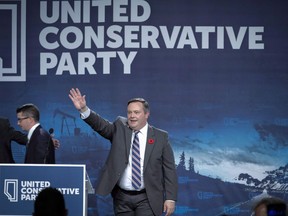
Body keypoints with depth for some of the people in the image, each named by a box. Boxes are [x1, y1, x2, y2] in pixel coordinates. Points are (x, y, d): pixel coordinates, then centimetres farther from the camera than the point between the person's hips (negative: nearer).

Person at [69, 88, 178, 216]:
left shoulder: (160, 137, 1)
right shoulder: (119, 129, 6)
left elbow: (169, 170, 1)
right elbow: (101, 125, -10)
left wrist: (170, 198, -5)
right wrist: (83, 109, -27)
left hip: (147, 199, -2)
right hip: (122, 197, 2)